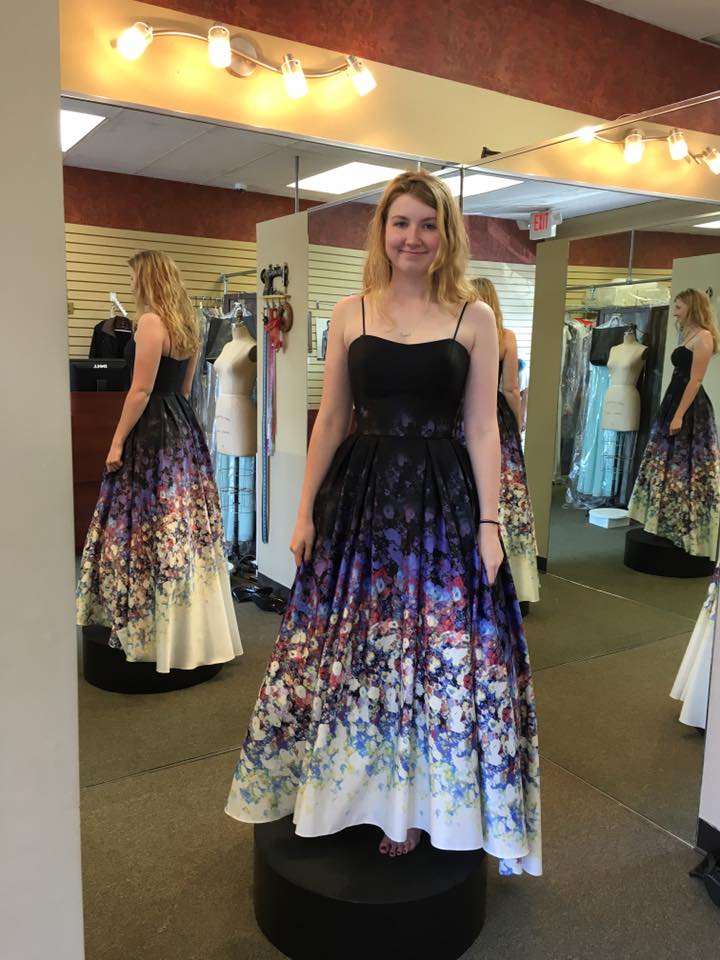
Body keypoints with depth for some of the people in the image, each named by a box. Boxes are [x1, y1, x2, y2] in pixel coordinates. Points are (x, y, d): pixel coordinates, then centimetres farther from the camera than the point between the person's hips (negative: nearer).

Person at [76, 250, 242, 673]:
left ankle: (144, 626, 10)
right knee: (184, 519, 13)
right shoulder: (187, 324, 13)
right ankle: (191, 629, 23)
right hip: (184, 431, 9)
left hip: (152, 432, -9)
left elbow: (141, 390, -17)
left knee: (145, 525, 0)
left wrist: (117, 442, -13)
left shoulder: (151, 322, -14)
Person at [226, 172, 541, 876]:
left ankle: (412, 797, 29)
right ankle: (354, 785, 35)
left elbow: (482, 428, -1)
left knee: (437, 652, 6)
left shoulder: (473, 317, 0)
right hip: (359, 495, 2)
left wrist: (488, 523, -6)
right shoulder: (351, 314, 5)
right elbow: (330, 419, 6)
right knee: (349, 650, 10)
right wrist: (305, 511, 4)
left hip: (442, 498, -1)